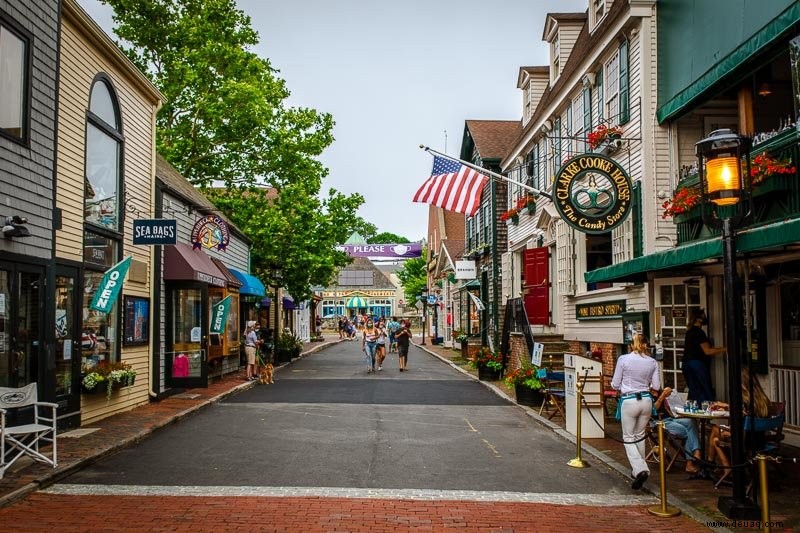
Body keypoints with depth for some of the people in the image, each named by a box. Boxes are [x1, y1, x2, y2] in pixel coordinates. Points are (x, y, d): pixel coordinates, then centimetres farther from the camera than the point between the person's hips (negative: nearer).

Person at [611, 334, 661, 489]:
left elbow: (615, 384, -4)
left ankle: (640, 469, -11)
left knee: (628, 438, 7)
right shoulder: (652, 362, -1)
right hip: (646, 400, 4)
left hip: (628, 401, -3)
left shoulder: (623, 359, -9)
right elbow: (656, 386, 4)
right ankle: (638, 470, 26)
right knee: (640, 435, 19)